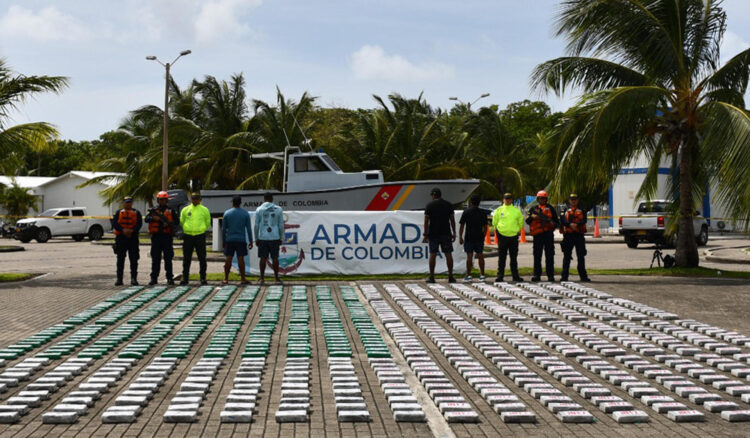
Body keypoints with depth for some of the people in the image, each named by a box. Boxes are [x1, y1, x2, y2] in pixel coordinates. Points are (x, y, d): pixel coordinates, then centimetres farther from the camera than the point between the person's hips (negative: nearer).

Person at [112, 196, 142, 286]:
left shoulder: (136, 213, 9)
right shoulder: (118, 212, 10)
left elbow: (139, 224, -3)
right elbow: (114, 224, -2)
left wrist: (132, 230, -20)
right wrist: (123, 230, -18)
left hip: (133, 238, -1)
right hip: (120, 238, 1)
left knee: (134, 260, -3)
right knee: (120, 259, 4)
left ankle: (134, 278, 2)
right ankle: (119, 279, 9)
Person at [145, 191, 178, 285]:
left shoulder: (171, 211, 8)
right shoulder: (153, 210, 11)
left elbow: (176, 222, 4)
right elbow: (146, 219, -2)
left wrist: (168, 224, -15)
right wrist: (154, 218, -21)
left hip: (167, 236, -1)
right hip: (156, 236, 1)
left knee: (168, 259, 0)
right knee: (155, 259, 3)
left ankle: (170, 278, 4)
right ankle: (154, 278, 6)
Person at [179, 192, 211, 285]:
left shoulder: (204, 210, 4)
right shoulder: (185, 210, 7)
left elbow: (208, 223, 13)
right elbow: (181, 221, 17)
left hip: (200, 236, -1)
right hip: (188, 236, 1)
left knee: (202, 258, 0)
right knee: (186, 258, 4)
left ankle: (203, 278, 7)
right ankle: (185, 278, 10)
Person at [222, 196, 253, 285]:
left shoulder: (227, 213, 2)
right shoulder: (245, 213, 1)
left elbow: (223, 229, 2)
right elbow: (249, 229, -1)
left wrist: (223, 241, 10)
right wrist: (251, 242, 4)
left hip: (230, 240, 1)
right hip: (241, 240, -1)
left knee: (229, 259, 4)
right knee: (240, 258, 0)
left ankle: (226, 279, 5)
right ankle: (243, 279, 0)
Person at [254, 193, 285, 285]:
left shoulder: (259, 209, 2)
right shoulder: (278, 209, 4)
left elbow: (256, 225, 1)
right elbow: (281, 225, 4)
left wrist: (256, 239, 7)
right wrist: (281, 238, 10)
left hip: (263, 237, 0)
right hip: (275, 237, 0)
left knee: (263, 258, 4)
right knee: (275, 257, 5)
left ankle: (262, 278, 5)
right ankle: (276, 278, 6)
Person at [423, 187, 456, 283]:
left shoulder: (429, 205, -1)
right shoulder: (448, 205, 5)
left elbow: (426, 221, -3)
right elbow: (452, 220, 6)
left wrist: (425, 235, 0)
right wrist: (454, 233, 11)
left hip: (433, 234, -1)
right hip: (446, 234, 1)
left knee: (432, 255, 3)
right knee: (448, 254, 4)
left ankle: (431, 277, 3)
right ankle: (450, 277, 4)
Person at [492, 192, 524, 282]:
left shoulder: (516, 210, 6)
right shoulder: (498, 210, 3)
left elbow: (521, 222, 14)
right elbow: (494, 222, 11)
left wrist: (517, 230, 8)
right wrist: (497, 230, 7)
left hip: (514, 236, 1)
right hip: (502, 236, -1)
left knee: (514, 257, 8)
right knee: (501, 258, 1)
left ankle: (515, 276, 14)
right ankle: (500, 276, 5)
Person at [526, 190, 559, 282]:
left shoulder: (550, 208, 11)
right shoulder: (533, 209, 13)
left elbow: (557, 220, 12)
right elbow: (527, 221, 10)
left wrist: (554, 223, -10)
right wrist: (532, 217, -10)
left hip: (548, 234, -1)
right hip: (537, 235, 1)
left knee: (549, 255, -1)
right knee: (537, 255, 3)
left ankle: (550, 275, 1)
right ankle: (537, 274, 8)